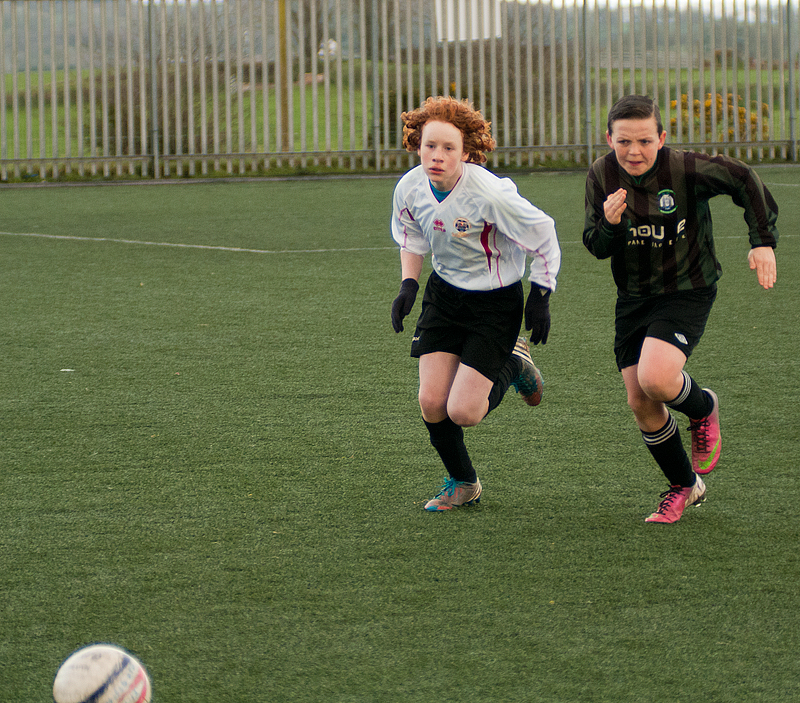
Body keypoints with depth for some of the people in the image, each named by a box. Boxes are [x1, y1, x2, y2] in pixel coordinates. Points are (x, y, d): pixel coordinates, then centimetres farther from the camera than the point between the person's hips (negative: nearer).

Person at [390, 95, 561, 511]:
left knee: (462, 411, -10)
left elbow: (544, 237, -15)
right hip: (444, 293, 5)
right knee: (431, 402, -4)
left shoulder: (489, 194, -29)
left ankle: (513, 367, 21)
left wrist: (540, 298, -10)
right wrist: (408, 284, 1)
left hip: (495, 301, -5)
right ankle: (462, 483, 22)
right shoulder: (410, 188, -12)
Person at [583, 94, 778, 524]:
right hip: (633, 298, 5)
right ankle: (685, 487, 26)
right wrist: (609, 224, -24)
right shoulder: (602, 176, -8)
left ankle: (703, 410, 9)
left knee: (655, 379, -27)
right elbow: (596, 247, -2)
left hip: (687, 292, -5)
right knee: (640, 403, 3)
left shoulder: (687, 169, -20)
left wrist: (763, 241, -9)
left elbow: (743, 181, -7)